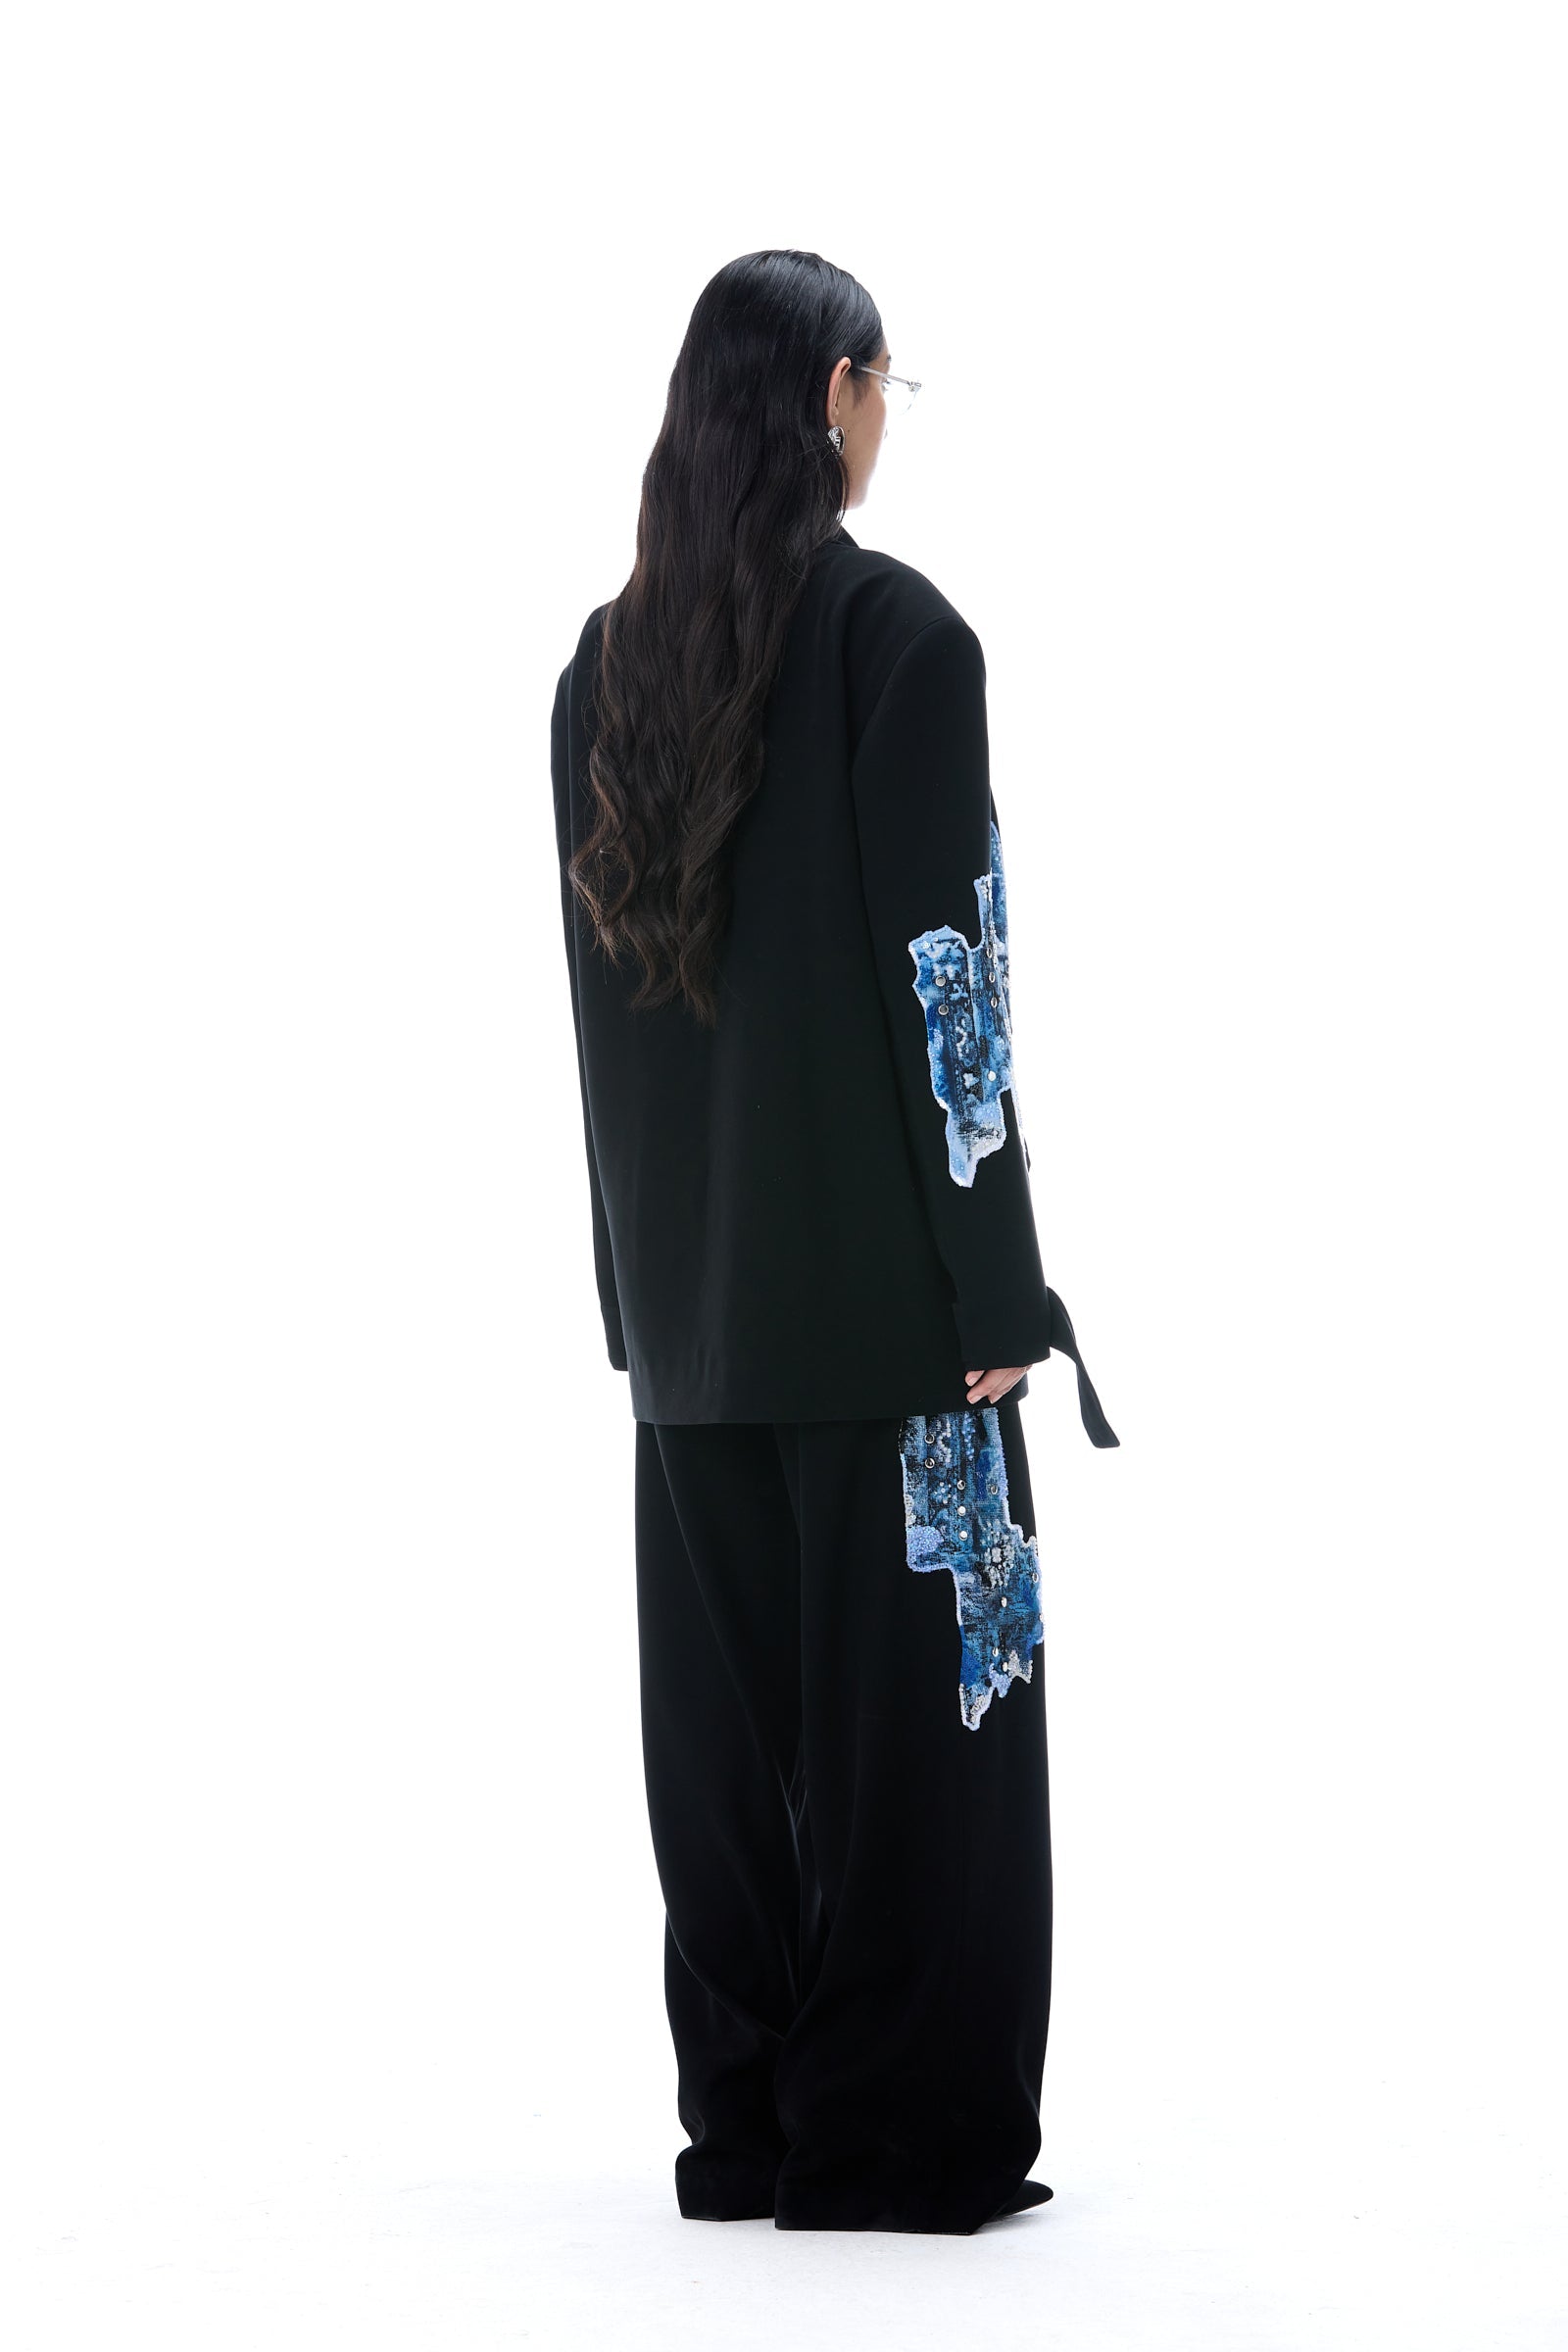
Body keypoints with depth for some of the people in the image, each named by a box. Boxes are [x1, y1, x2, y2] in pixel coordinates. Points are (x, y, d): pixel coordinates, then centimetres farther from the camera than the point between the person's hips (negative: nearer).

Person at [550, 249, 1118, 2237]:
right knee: (905, 1686, 0)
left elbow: (596, 974, 10)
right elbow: (939, 962, -15)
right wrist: (998, 1280, -11)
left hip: (689, 1272, 6)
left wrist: (637, 1280, 16)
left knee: (725, 1691, 10)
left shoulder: (609, 655, 7)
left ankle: (741, 2118, 15)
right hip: (874, 1266, -6)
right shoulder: (899, 631, -11)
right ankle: (906, 2130, 3)